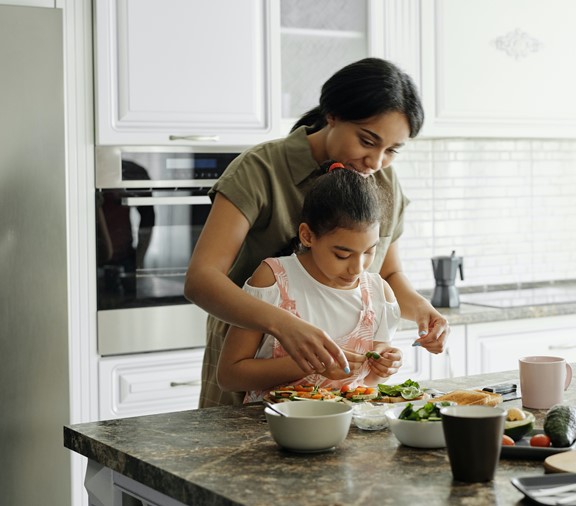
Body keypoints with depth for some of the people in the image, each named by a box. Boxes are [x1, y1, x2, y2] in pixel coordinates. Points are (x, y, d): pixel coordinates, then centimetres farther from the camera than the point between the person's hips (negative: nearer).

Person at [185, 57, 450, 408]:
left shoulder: (385, 183, 2)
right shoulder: (260, 171, -16)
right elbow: (200, 279, -26)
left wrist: (418, 306, -6)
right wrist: (283, 324, -42)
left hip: (341, 374, 4)